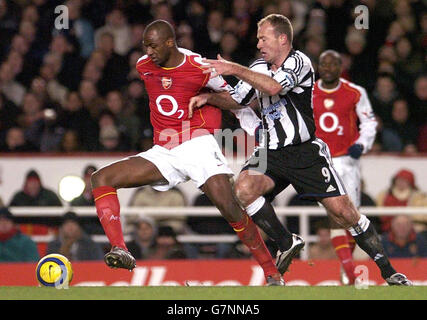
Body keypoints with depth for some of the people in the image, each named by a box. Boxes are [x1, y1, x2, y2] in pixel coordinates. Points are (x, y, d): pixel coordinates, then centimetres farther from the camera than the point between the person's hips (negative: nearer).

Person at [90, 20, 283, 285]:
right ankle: (120, 251, -27)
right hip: (162, 152, 5)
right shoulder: (143, 66, 6)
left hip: (197, 144, -5)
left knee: (230, 208, -18)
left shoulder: (200, 68, -8)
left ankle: (273, 275, -5)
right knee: (101, 178, -12)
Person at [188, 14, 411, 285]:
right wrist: (209, 97, 2)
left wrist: (235, 69, -28)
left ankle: (388, 271, 5)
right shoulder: (259, 68, 11)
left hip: (306, 153, -5)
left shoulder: (299, 62, -10)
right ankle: (288, 244, -6)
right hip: (271, 153, 5)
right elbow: (236, 100, 21)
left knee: (343, 212, -10)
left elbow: (274, 87, -28)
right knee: (244, 188, -25)